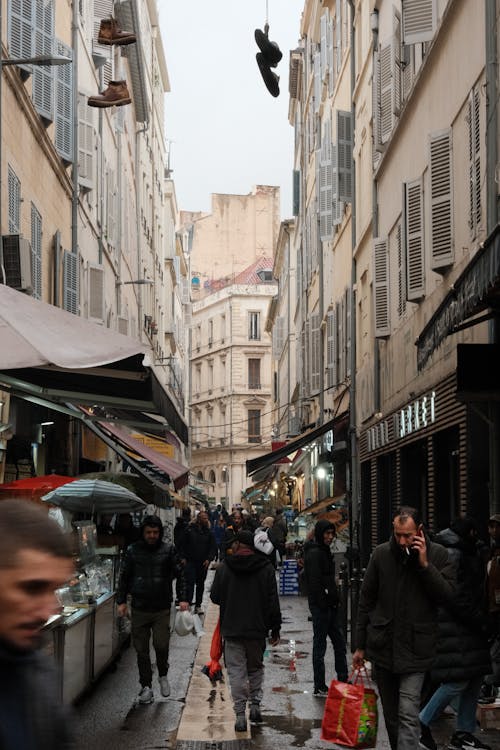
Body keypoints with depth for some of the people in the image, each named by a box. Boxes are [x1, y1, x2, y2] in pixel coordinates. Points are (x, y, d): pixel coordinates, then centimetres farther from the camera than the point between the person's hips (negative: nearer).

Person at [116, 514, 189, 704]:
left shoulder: (168, 551, 2)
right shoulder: (132, 551, 4)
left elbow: (180, 574, 3)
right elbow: (124, 577, 9)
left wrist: (183, 598, -7)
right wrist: (121, 601, 1)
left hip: (162, 609, -1)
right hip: (139, 609, 1)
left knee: (161, 644, -10)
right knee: (141, 649, 5)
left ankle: (163, 676, 18)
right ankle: (146, 687, 16)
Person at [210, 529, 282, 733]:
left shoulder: (224, 568, -6)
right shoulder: (266, 568, -3)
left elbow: (214, 597, 0)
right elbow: (273, 602, -2)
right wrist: (275, 629, 4)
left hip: (232, 630, -1)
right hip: (257, 629, 1)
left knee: (236, 671, 3)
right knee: (256, 667, 20)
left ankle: (240, 714, -2)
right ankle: (255, 704, 14)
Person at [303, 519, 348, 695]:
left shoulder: (323, 551, 16)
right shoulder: (315, 553, -16)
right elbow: (315, 582, -21)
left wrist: (334, 600, 13)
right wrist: (324, 604, -20)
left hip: (329, 606, 10)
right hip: (320, 606, -10)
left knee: (339, 642, 14)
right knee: (320, 645, -2)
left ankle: (343, 680, 23)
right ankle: (320, 687, 5)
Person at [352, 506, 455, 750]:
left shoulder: (437, 554, -3)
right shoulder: (381, 554, 0)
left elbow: (447, 595, -9)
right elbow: (366, 600, 6)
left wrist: (424, 564, -18)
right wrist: (360, 645, 6)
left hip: (415, 648, -3)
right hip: (382, 646, 3)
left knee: (408, 715, -11)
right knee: (391, 714, 14)